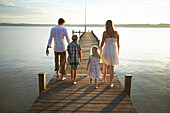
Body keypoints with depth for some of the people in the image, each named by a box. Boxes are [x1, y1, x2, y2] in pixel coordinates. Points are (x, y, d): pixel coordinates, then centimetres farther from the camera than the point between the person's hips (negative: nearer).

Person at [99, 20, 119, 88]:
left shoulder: (105, 33, -7)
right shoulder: (116, 33, 0)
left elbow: (102, 43, -5)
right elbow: (118, 44, 5)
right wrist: (118, 53, 16)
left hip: (106, 51, 0)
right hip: (113, 52, 1)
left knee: (104, 66, 24)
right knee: (112, 68, 8)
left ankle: (104, 79, 42)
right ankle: (110, 84, 9)